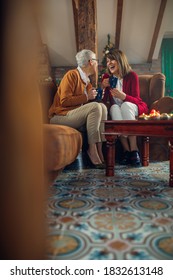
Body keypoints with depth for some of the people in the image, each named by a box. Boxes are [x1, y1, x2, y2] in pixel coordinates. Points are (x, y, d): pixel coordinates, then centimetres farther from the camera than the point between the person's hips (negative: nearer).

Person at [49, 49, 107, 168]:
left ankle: (99, 149, -20)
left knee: (102, 107, -12)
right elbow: (64, 101, -16)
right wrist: (87, 97, -13)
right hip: (60, 116, -7)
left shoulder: (87, 81, 19)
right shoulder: (72, 74, -6)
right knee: (95, 107, -24)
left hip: (76, 115, 7)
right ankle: (92, 149, -24)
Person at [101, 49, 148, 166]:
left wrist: (123, 96, -33)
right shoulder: (107, 77, 2)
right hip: (117, 111, 2)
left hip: (133, 109, -2)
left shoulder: (132, 76, -9)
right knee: (114, 107, -31)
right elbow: (103, 101, -2)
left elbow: (136, 100, -13)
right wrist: (102, 88, -20)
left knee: (125, 105, -34)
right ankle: (127, 150, -35)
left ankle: (134, 150, -36)